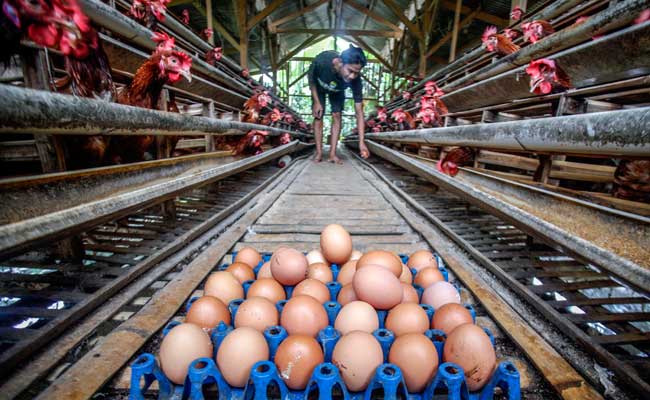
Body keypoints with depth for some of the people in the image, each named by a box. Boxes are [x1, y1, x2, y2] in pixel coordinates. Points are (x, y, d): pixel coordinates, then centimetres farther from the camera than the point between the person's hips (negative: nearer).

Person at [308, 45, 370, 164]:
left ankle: (332, 153, -7)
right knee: (318, 116, -7)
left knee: (336, 115, -12)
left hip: (337, 91, 0)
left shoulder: (355, 80, -38)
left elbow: (359, 112, -35)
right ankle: (319, 152, 0)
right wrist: (316, 102, -22)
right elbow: (311, 79, -18)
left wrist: (361, 142, -39)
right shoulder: (323, 60, -43)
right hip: (319, 87, 0)